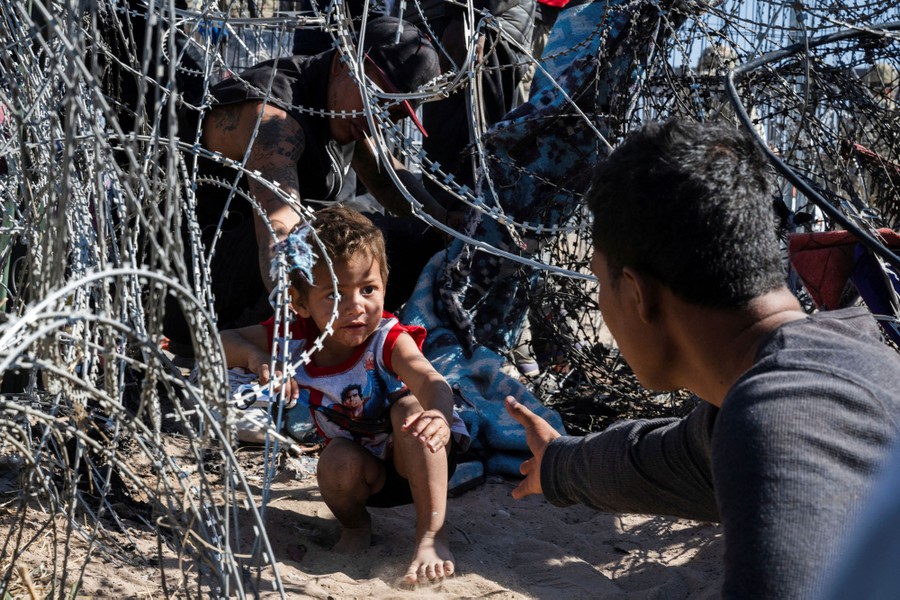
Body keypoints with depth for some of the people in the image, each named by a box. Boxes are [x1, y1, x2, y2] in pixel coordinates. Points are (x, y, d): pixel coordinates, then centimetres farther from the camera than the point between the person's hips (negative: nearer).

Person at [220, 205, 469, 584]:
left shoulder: (387, 340, -28)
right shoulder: (293, 336, -15)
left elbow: (430, 381, -47)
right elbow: (220, 342, -6)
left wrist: (440, 417, -71)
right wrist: (254, 356, -29)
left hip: (420, 463, -3)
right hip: (367, 472, 3)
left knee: (410, 408, -34)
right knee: (337, 461, -32)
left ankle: (431, 534, -27)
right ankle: (355, 524, 3)